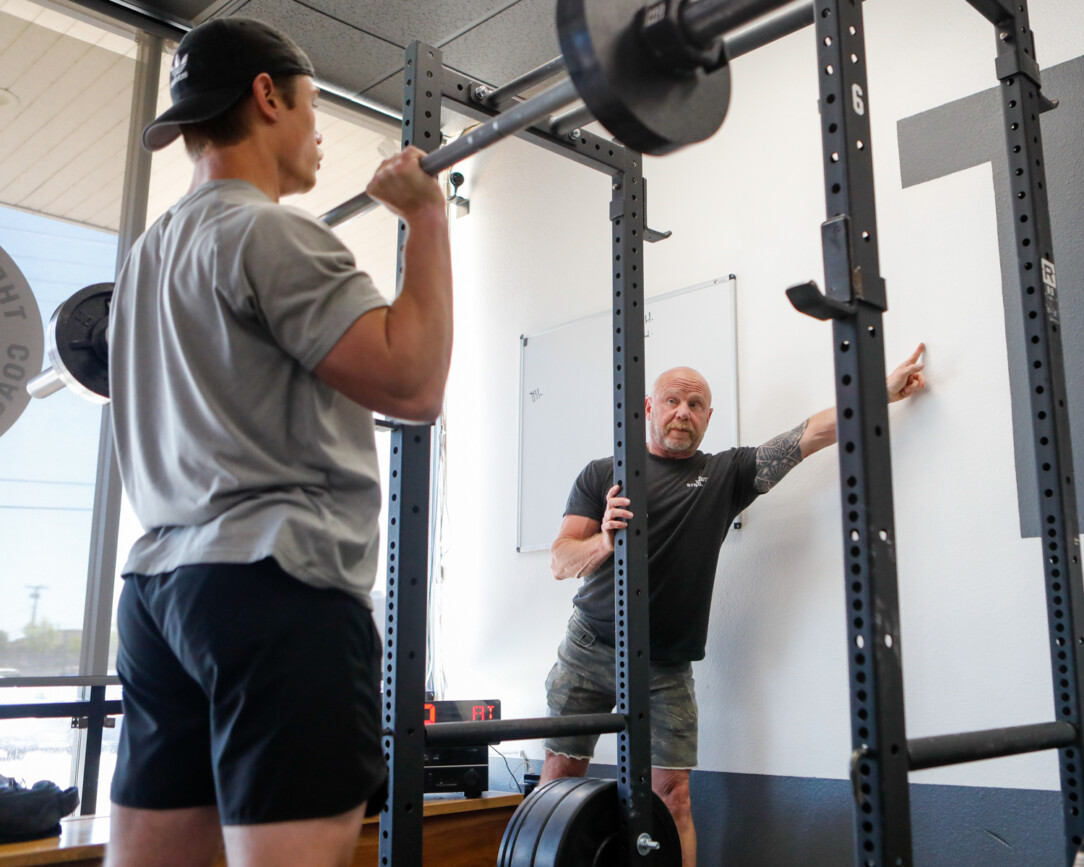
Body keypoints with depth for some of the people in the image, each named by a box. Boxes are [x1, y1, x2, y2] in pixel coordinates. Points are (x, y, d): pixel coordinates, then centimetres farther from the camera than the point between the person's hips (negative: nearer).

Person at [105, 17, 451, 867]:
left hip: (165, 583, 10)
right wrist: (427, 217, -9)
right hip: (277, 585, -10)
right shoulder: (270, 231, -9)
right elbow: (412, 383, -18)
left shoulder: (152, 251, 20)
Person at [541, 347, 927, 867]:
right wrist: (603, 541, -26)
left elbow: (814, 433, 1)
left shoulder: (725, 474, 6)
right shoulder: (602, 475, 3)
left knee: (672, 793, -2)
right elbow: (561, 562, -5)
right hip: (589, 648, 0)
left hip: (665, 668, 0)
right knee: (560, 774, 5)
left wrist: (885, 391, -4)